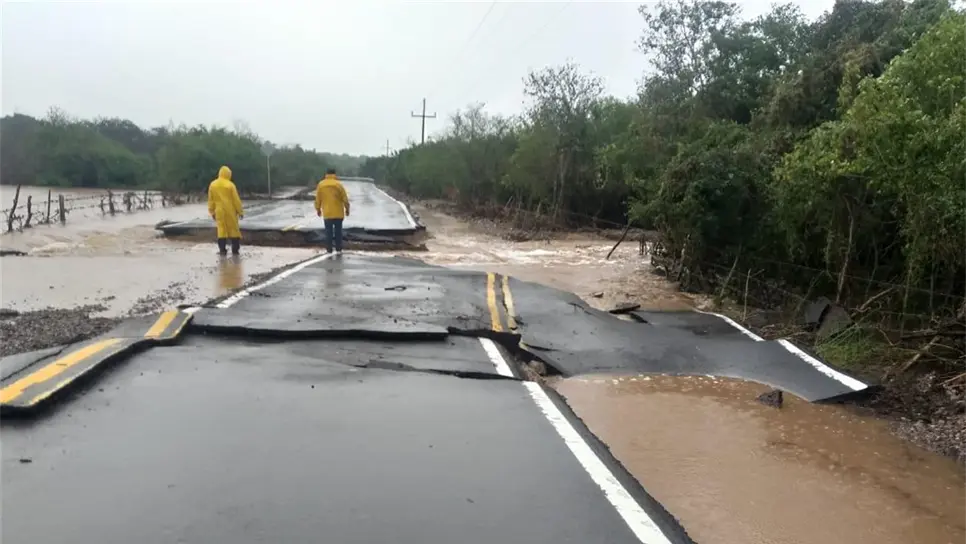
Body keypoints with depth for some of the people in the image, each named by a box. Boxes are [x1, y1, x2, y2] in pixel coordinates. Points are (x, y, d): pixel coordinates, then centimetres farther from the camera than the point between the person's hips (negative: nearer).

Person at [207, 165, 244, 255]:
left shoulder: (212, 184, 2)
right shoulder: (230, 185, -10)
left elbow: (211, 200, 6)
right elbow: (236, 199, -8)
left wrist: (212, 212, 14)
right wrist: (240, 211, 0)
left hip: (219, 211, 3)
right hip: (230, 210, -3)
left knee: (221, 229, 5)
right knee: (233, 229, 6)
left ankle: (222, 250, 1)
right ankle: (235, 250, 7)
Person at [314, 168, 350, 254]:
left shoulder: (321, 184, 1)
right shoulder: (338, 184, -6)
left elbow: (318, 199, 5)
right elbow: (345, 198, -5)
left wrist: (318, 209, 18)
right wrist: (347, 209, 9)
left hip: (327, 213, 1)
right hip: (338, 213, -1)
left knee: (328, 232, 6)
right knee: (338, 231, 8)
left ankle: (329, 249, 5)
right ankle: (338, 249, 10)